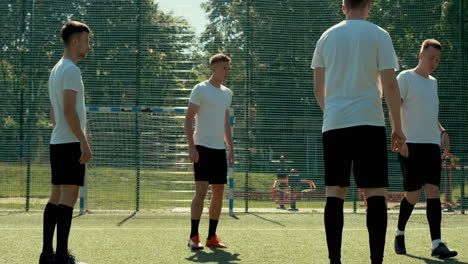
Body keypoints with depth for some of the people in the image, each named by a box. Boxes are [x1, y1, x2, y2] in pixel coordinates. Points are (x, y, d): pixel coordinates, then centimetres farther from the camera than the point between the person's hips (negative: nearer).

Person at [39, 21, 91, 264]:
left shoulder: (56, 70, 19)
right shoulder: (71, 70, -11)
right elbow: (69, 111, -19)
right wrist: (84, 142, -20)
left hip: (57, 142, 10)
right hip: (70, 143, -10)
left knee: (56, 196, 10)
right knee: (69, 196, -10)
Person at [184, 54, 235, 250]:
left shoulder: (227, 93, 15)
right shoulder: (200, 90, -5)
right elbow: (188, 119, -8)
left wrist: (231, 149, 15)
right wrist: (191, 147, -16)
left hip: (219, 149, 7)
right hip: (202, 148, -7)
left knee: (219, 193, 6)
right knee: (201, 191, -12)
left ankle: (212, 237, 13)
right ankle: (194, 237, -5)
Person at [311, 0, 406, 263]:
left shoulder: (327, 36, 11)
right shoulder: (378, 35, 1)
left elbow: (318, 88, 14)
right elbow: (390, 85, -5)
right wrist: (398, 127, 2)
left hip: (334, 124, 3)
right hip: (369, 122, -3)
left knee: (335, 192, 4)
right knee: (375, 192, -1)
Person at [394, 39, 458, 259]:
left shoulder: (433, 82, 18)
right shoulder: (405, 78, -2)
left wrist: (443, 132, 12)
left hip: (432, 145, 6)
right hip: (411, 146, -5)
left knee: (433, 191, -6)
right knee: (412, 195, -3)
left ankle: (437, 244, -11)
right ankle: (399, 234, 21)